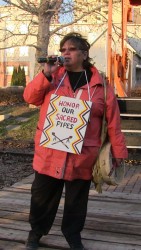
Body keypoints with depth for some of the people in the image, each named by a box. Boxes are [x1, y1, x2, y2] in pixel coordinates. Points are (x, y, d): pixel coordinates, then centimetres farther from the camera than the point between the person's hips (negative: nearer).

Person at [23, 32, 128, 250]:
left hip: (82, 155, -1)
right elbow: (30, 97, -3)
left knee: (76, 199, 13)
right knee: (42, 195, 13)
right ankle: (36, 231, 34)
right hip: (50, 153, 2)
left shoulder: (99, 84, -1)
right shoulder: (53, 76, 6)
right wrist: (46, 73, -16)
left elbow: (113, 120, 0)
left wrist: (118, 150, -1)